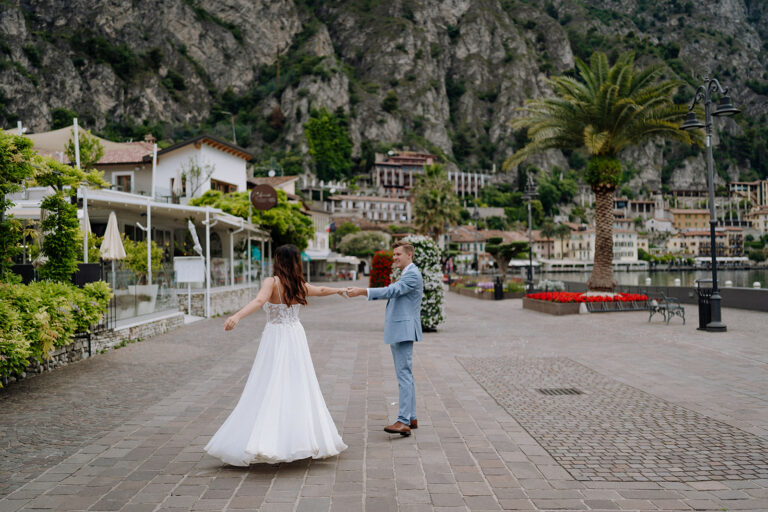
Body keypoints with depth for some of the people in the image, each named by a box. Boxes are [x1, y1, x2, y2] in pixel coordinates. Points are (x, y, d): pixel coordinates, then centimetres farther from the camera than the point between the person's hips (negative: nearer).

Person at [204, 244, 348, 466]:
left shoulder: (272, 282, -9)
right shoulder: (300, 285, 8)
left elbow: (259, 300, -28)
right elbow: (321, 290, 27)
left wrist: (237, 316, -41)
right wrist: (339, 290, 47)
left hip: (276, 340, -5)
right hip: (296, 339, 5)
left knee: (270, 392, -6)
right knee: (299, 390, 10)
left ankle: (265, 443, -13)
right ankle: (308, 438, 14)